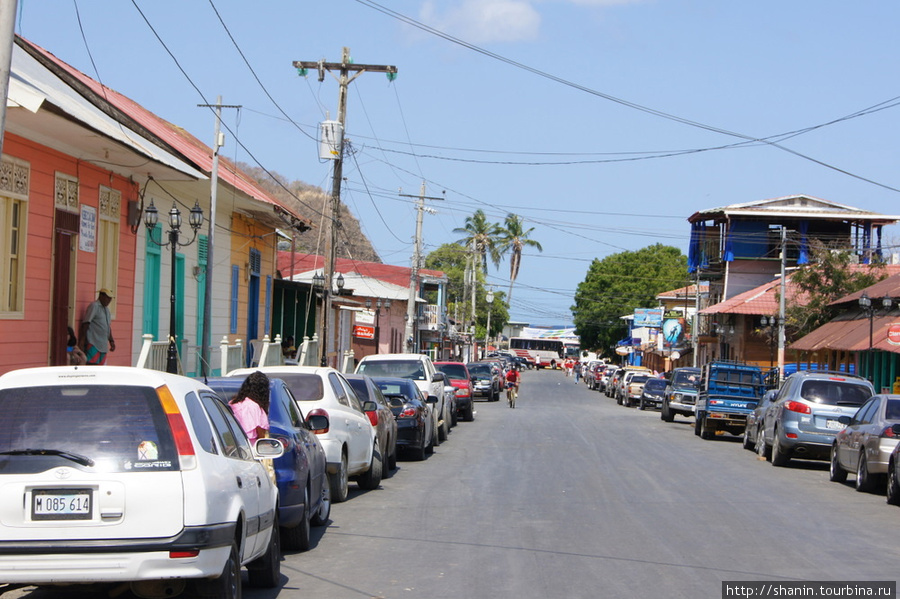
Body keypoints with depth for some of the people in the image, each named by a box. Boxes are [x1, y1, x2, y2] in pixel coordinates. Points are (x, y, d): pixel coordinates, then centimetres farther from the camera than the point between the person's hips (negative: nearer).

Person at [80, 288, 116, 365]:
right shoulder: (94, 306, -6)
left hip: (103, 345, 8)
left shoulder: (106, 308, 20)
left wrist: (111, 341, 20)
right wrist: (82, 340, -16)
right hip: (93, 343, -8)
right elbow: (85, 323, -11)